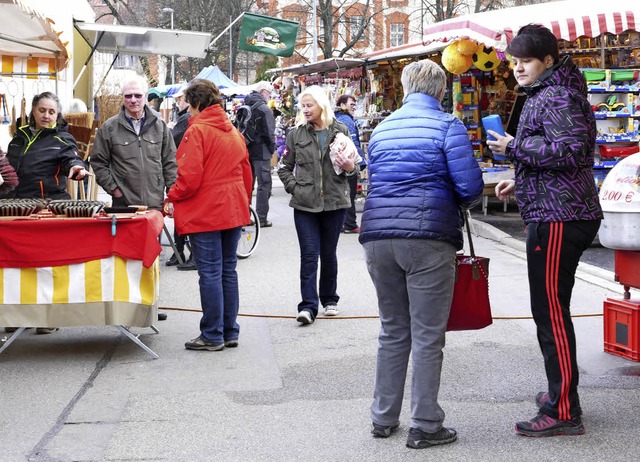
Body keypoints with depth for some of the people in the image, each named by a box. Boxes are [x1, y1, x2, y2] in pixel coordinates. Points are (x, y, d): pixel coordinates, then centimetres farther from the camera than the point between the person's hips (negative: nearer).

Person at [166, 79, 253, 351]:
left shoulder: (197, 130, -12)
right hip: (233, 212, 7)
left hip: (205, 213, -7)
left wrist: (172, 197, -2)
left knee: (210, 273, -2)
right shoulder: (234, 131, 11)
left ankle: (213, 336, 4)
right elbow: (246, 173, 15)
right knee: (228, 271, 13)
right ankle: (230, 332, 18)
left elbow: (190, 176, -18)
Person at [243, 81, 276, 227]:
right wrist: (272, 149, -2)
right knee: (264, 184, -2)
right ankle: (261, 219, -2)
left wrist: (244, 147, 18)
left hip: (246, 151, 8)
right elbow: (269, 133, -16)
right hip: (261, 152, -8)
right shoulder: (264, 109, -14)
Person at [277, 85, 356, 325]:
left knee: (328, 253, 10)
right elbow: (284, 167, 10)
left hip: (334, 201, 1)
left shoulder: (340, 131, 4)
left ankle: (329, 299, 27)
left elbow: (353, 164, 12)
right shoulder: (296, 134, 4)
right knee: (309, 254, -7)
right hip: (305, 204, 0)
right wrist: (295, 188, -4)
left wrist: (350, 167, -10)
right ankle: (308, 306, -8)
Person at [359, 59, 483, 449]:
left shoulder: (382, 128, 14)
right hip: (429, 237, -5)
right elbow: (470, 186, -8)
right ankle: (425, 426, 7)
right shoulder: (448, 126, -2)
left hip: (379, 236, 5)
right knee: (427, 336, 2)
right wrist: (460, 204, 13)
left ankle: (384, 418, 23)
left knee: (392, 331, 17)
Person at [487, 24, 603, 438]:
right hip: (558, 214, 11)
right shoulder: (545, 95, 21)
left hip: (557, 219, -11)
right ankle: (562, 392, 31)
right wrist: (520, 182, 23)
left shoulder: (556, 98, -13)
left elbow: (570, 151, -24)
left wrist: (515, 147, -16)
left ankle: (563, 413, -7)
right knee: (552, 309, 19)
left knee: (551, 313, -10)